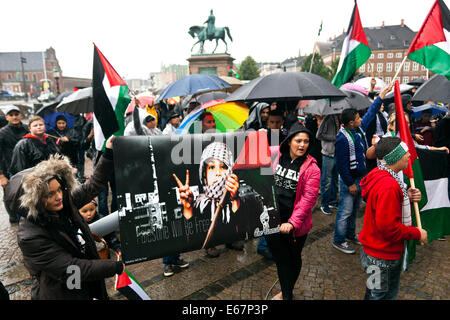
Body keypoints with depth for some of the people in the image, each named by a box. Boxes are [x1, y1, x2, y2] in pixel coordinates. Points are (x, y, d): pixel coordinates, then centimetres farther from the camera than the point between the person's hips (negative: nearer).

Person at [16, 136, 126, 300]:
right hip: (61, 293, -6)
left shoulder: (65, 203, -10)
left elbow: (93, 185, 2)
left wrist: (109, 152, -4)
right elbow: (70, 270, -28)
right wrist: (117, 266, -25)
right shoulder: (30, 236, -29)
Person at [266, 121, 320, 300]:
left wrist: (293, 222, -25)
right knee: (280, 258, 17)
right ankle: (286, 295, 40)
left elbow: (308, 199, -18)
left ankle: (287, 293, 44)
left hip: (296, 225, -3)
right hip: (273, 221, 3)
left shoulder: (311, 168, -14)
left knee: (293, 258, 20)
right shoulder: (277, 158, -3)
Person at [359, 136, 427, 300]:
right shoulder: (388, 186, -30)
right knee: (379, 295, 12)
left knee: (390, 293, 27)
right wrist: (417, 233, -15)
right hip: (381, 258, -10)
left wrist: (407, 197, -2)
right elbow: (389, 227, -29)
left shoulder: (381, 176, 2)